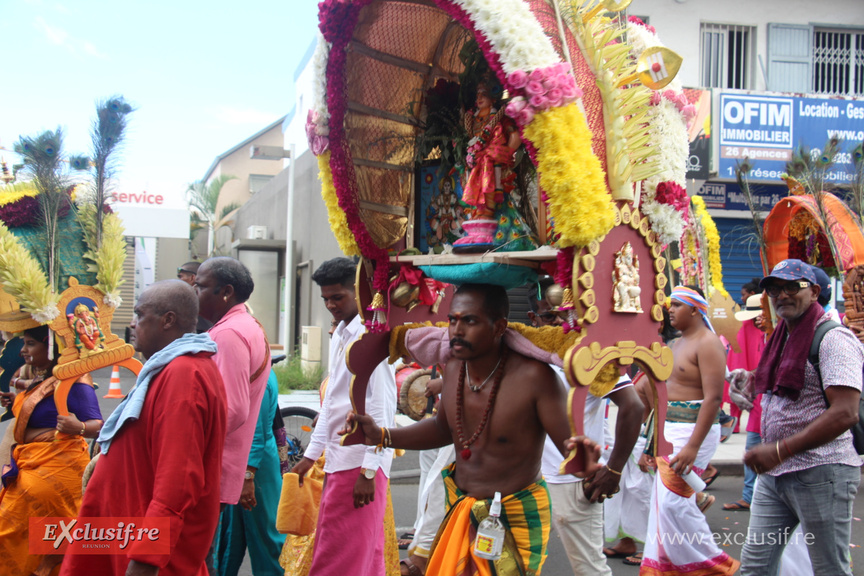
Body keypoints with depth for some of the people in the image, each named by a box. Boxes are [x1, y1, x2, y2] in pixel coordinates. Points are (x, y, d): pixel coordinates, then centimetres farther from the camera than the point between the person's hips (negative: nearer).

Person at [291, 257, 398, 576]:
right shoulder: (340, 334, 15)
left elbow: (383, 407, -16)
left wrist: (369, 471, -17)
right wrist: (311, 454, 21)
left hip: (360, 462, -8)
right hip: (338, 459, 8)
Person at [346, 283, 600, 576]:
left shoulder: (533, 376, -25)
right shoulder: (453, 365, -6)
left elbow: (567, 441, -24)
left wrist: (578, 456, -48)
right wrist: (381, 436, 1)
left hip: (515, 517, -5)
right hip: (460, 510, 6)